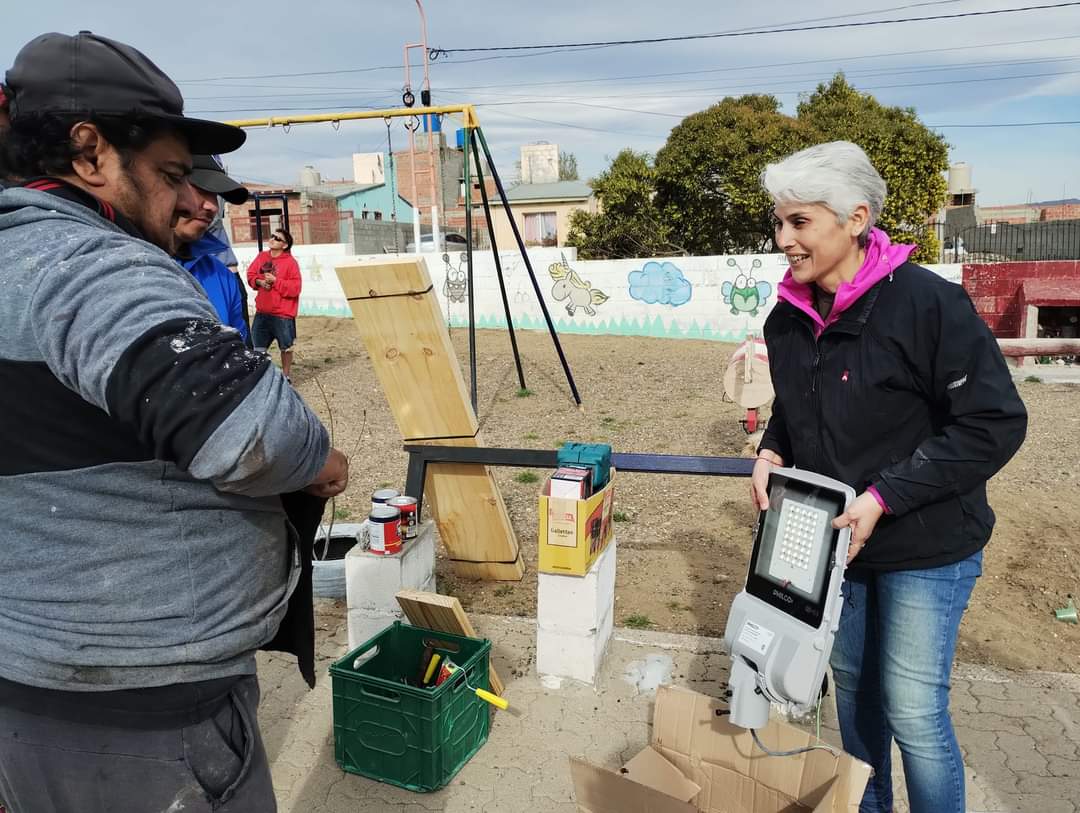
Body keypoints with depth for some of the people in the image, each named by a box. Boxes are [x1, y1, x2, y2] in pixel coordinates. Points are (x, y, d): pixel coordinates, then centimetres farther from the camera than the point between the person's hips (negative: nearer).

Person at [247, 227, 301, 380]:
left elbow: (295, 288, -16)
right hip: (262, 312, 5)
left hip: (283, 314, -5)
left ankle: (286, 375, 26)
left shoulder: (290, 263, -12)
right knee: (258, 347, 11)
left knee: (285, 347, 10)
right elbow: (250, 274, 12)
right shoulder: (261, 257, 5)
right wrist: (259, 281, -8)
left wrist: (275, 281, -20)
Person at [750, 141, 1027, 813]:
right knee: (853, 684, 20)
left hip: (928, 544, -6)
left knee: (914, 712, 2)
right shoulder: (788, 319, -2)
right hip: (834, 536, 6)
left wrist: (886, 495, -24)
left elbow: (996, 424, -19)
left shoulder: (929, 302, -21)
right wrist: (772, 451, -7)